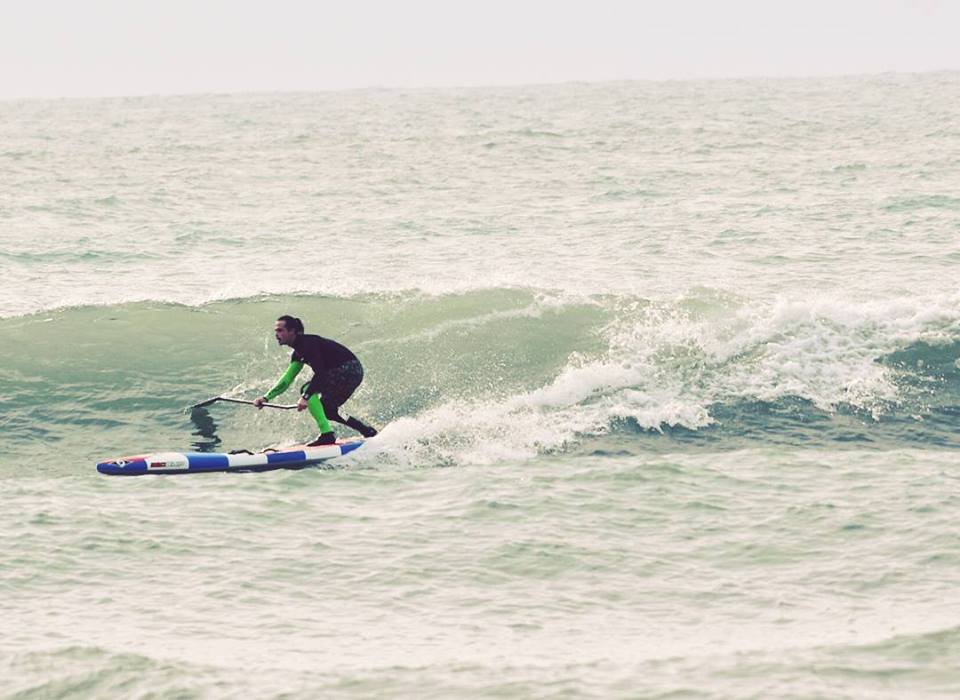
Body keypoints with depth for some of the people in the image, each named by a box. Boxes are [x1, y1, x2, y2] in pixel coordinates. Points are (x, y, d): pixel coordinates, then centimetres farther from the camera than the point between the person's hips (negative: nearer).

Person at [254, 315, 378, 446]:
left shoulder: (307, 343, -16)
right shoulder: (298, 353, 13)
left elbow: (320, 373, -24)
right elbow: (286, 380, 14)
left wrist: (305, 397, -29)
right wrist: (266, 397, 6)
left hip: (349, 370, -10)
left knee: (307, 390, -13)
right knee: (327, 411, 16)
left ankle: (326, 434, -17)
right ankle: (367, 431, 23)